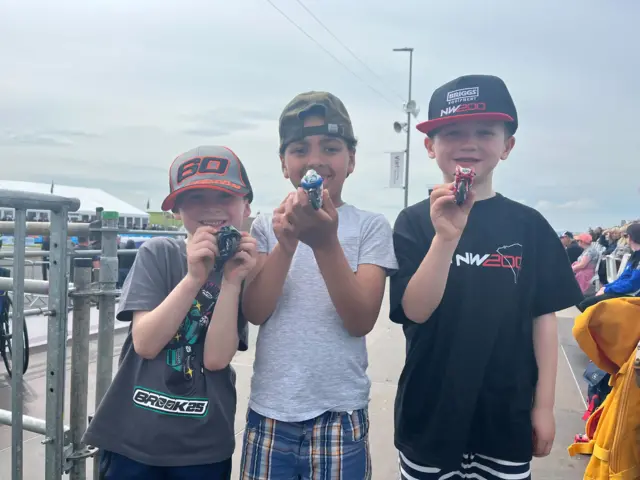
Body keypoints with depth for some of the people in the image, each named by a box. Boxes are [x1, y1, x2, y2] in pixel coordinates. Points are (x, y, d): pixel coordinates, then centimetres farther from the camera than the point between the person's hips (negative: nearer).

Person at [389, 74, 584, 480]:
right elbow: (415, 310, -16)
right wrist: (446, 237, -28)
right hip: (430, 412, -1)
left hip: (507, 414, 2)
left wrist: (544, 404, 0)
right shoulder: (416, 221, -7)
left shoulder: (530, 226, -1)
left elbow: (543, 317, 2)